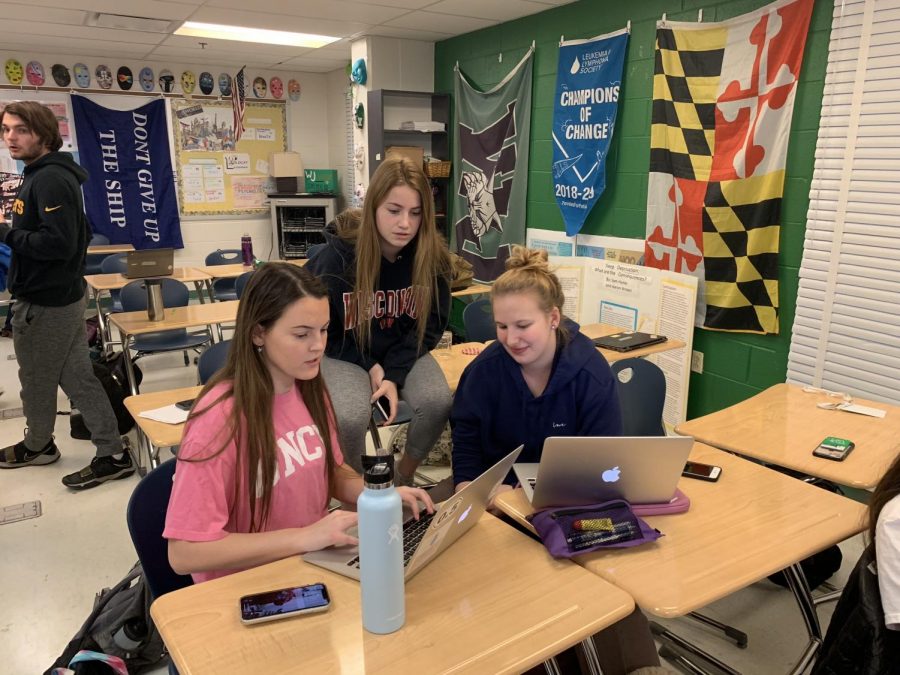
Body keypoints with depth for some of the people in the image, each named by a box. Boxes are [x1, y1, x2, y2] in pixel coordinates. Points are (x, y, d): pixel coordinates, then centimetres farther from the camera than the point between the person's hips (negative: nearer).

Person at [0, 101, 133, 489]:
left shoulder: (50, 180, -19)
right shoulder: (44, 175, 13)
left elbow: (58, 242, -27)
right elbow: (70, 236, 20)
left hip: (45, 301, -10)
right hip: (61, 293, 10)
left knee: (37, 380, 11)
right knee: (77, 377, 10)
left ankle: (37, 446, 34)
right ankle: (112, 455, 14)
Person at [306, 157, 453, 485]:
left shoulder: (433, 254, -13)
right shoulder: (338, 254, -20)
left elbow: (432, 323, -5)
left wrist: (395, 374, -18)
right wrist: (369, 367, -14)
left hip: (404, 352, 3)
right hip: (346, 354, -2)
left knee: (437, 403, -25)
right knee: (351, 417, -30)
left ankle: (404, 476, 6)